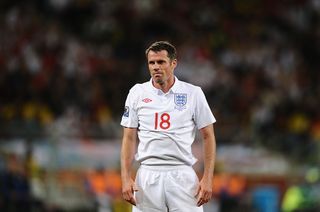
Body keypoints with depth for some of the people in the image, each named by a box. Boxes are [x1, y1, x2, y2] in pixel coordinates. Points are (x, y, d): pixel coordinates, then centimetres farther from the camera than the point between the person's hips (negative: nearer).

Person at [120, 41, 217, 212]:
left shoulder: (193, 93, 3)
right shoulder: (137, 93, 6)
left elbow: (208, 137, 5)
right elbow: (129, 138, 7)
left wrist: (208, 178, -4)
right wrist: (126, 178, -4)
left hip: (183, 176, -1)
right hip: (148, 176, 1)